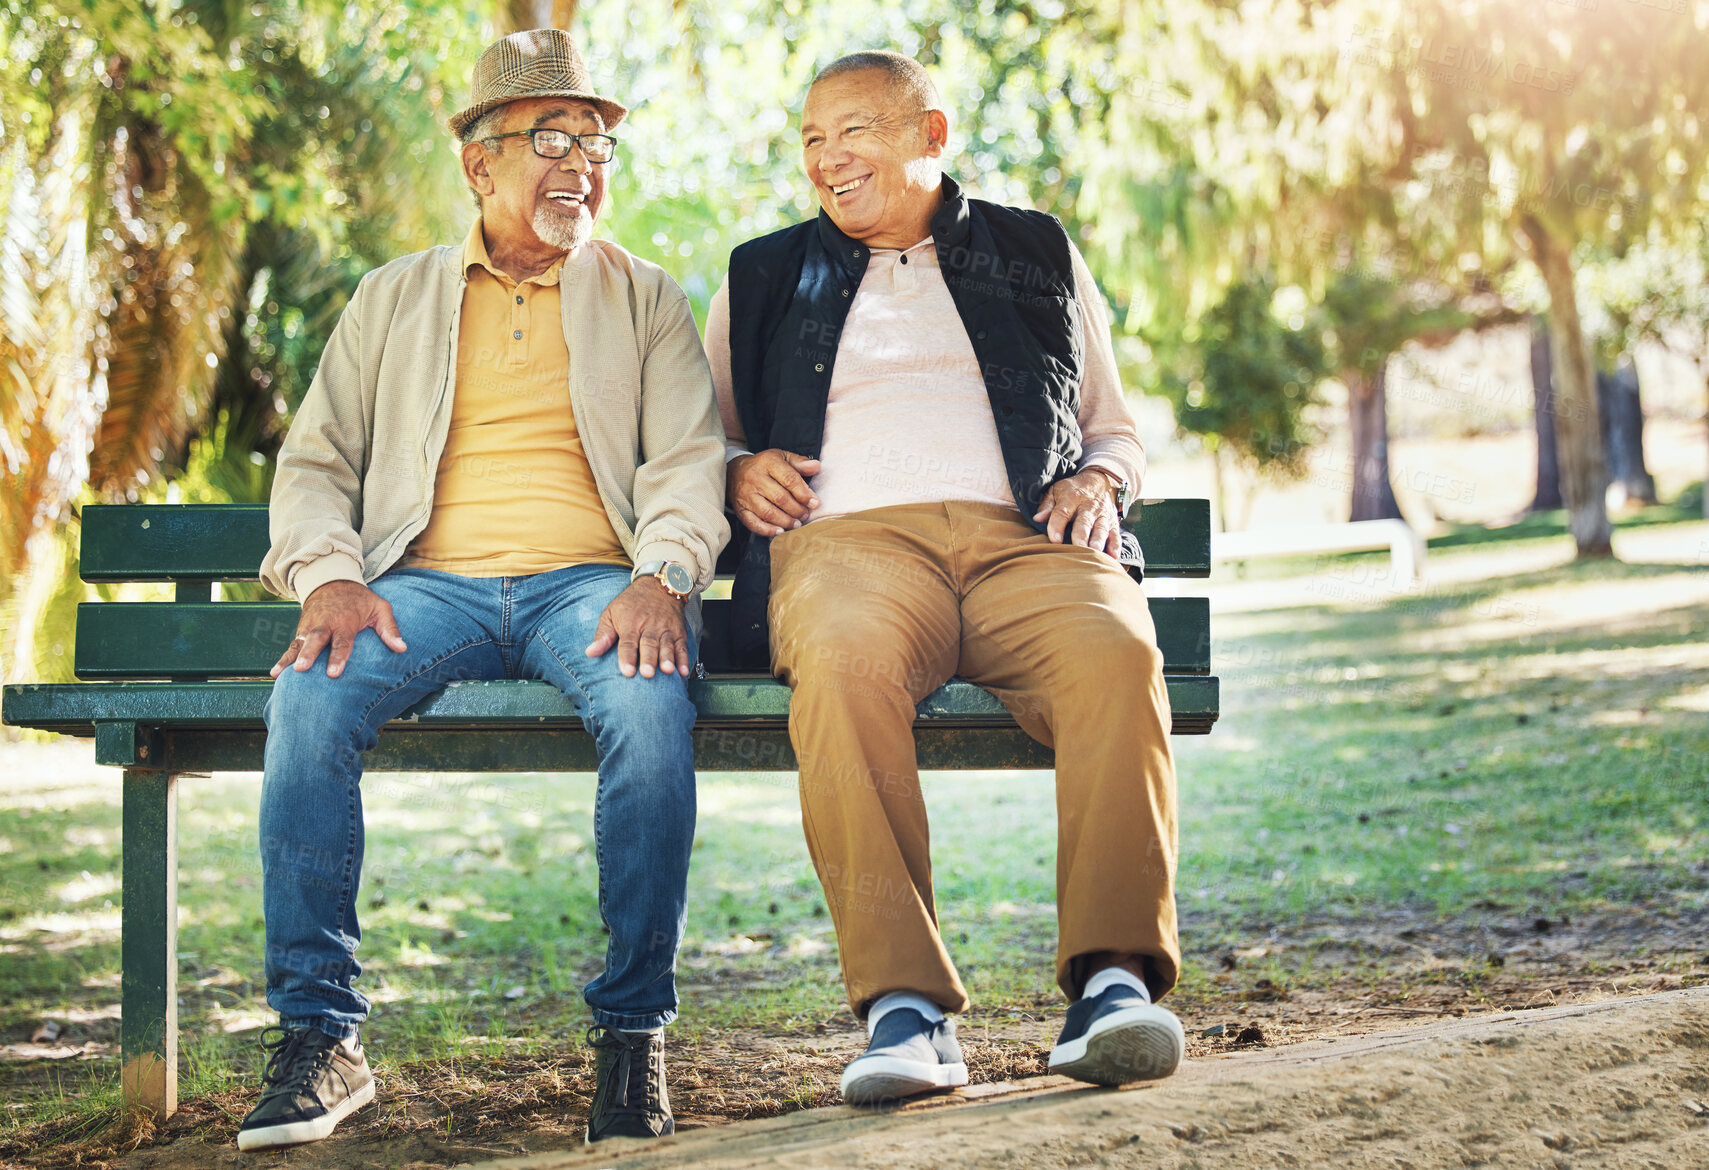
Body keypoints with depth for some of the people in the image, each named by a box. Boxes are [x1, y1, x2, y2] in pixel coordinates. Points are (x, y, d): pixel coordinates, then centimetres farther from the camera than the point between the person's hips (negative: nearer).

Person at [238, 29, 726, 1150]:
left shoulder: (646, 298, 19)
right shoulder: (393, 299, 20)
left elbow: (689, 461, 7)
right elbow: (315, 461, 15)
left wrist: (660, 576, -14)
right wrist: (329, 576, -7)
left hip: (589, 583, -1)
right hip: (428, 584, 1)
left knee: (649, 702, -36)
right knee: (311, 694, -32)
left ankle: (634, 1033, -24)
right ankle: (318, 1036, -23)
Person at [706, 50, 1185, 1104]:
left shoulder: (1041, 256, 28)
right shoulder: (763, 278, 29)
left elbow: (1117, 430, 30)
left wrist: (1099, 481, 5)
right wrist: (740, 470, 4)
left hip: (1026, 539, 1)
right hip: (851, 537, -1)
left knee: (1117, 651, -36)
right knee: (845, 669, -39)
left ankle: (1115, 980, -41)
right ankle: (906, 1008, -43)